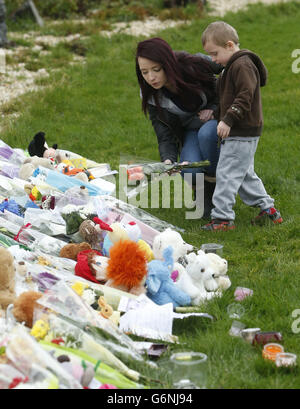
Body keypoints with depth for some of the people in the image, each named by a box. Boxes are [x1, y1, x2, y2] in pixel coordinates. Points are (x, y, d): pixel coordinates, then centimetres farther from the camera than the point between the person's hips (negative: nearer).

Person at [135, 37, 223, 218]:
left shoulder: (197, 65, -25)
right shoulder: (152, 96, -17)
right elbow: (165, 137, -16)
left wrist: (214, 109, -19)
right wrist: (168, 161, -38)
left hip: (216, 118, -1)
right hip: (189, 131, 1)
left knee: (207, 133, -38)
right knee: (190, 170, -30)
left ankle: (213, 190, -15)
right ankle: (200, 191, 6)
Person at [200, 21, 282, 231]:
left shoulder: (243, 65, -16)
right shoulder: (232, 66, 17)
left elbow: (245, 97, -24)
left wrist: (228, 119, -27)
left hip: (243, 134, -11)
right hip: (239, 132, 11)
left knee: (227, 173, -8)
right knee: (245, 174, 17)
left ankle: (222, 217, -6)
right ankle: (267, 208, 23)